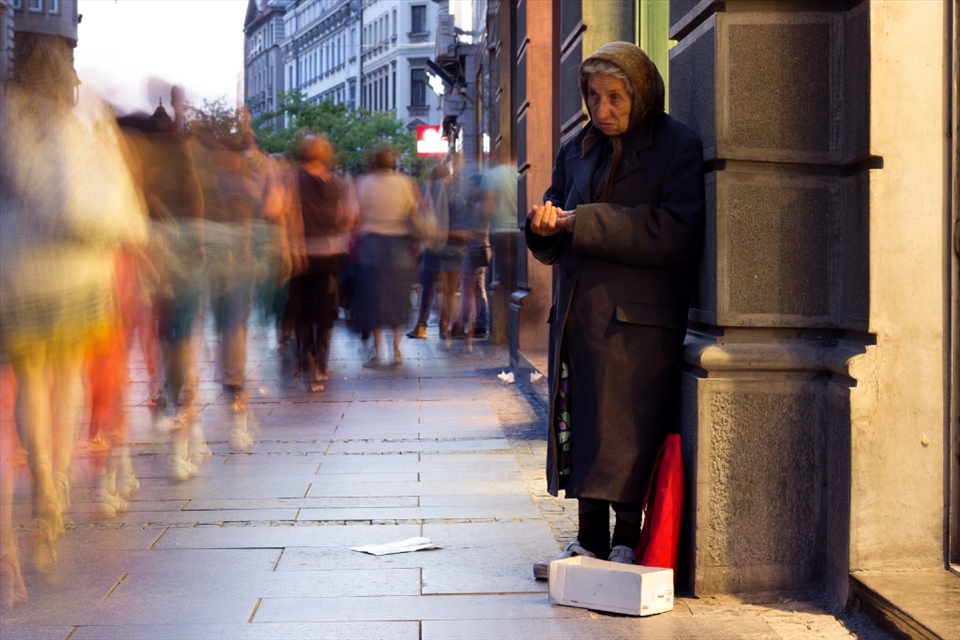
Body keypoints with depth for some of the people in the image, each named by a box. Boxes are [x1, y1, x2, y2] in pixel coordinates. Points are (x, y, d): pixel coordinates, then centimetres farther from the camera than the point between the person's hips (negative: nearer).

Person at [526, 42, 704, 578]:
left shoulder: (678, 147, -4)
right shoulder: (578, 151, 16)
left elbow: (677, 232, -18)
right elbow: (553, 249, 22)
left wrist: (584, 223, -17)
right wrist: (546, 227, -4)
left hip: (637, 322, -6)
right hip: (579, 314, 6)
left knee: (625, 437, -6)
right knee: (581, 431, 9)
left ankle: (626, 548, 4)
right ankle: (590, 544, 18)